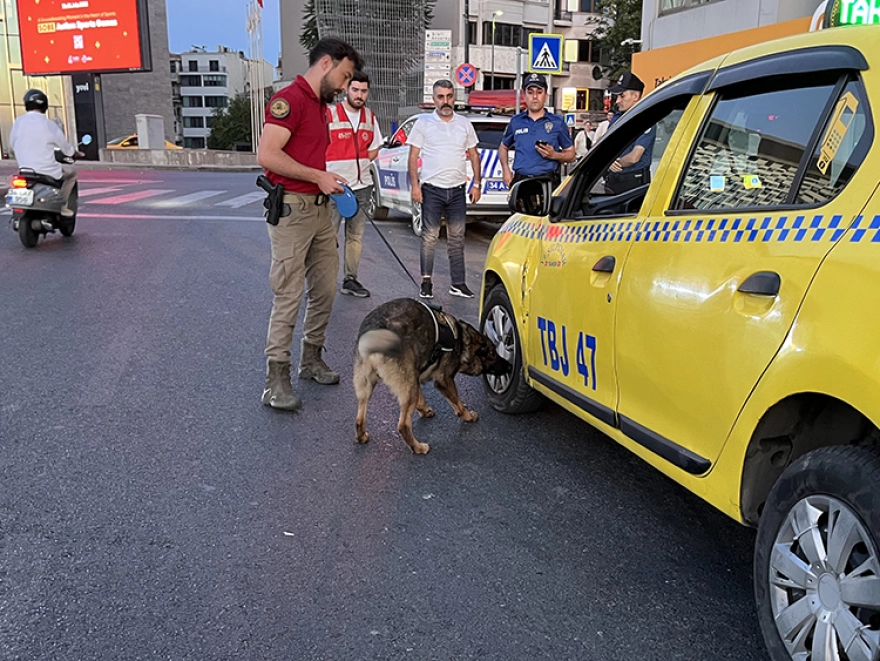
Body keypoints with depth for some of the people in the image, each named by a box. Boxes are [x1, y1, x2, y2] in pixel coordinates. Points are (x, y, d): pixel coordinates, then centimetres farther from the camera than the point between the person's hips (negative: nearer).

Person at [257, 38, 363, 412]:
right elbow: (267, 154, -21)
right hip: (291, 209, -9)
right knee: (289, 297, -7)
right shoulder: (290, 99, -12)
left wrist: (329, 181, 10)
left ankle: (312, 359, 29)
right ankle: (276, 381, 2)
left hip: (319, 209, 9)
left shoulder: (321, 106, 19)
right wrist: (318, 177, -17)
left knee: (325, 289, 13)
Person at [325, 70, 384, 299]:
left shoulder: (370, 117, 10)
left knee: (355, 237, 10)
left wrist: (357, 164, 4)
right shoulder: (329, 114, -7)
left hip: (361, 186, 6)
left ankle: (350, 280, 19)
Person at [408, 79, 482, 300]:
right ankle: (426, 281, 8)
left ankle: (458, 283, 12)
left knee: (457, 238, 7)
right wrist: (415, 185, -9)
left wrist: (477, 184, 7)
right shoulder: (423, 123, 2)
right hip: (432, 189, -3)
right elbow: (413, 156, 0)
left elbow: (474, 155, 15)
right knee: (430, 237, -2)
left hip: (457, 190, 3)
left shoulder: (465, 124, 10)